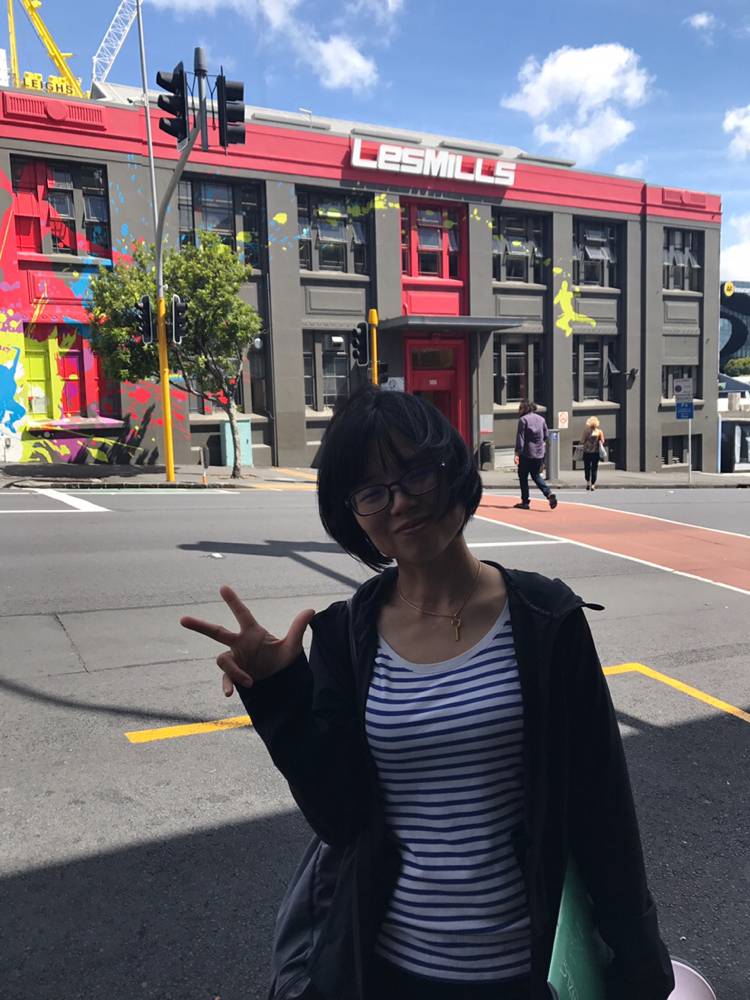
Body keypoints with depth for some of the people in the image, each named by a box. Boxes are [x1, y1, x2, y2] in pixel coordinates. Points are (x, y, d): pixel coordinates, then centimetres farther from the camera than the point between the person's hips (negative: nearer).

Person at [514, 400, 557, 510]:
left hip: (526, 453, -6)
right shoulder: (541, 418, 8)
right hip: (539, 453, 6)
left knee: (523, 477, 7)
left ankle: (525, 502, 8)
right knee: (536, 476, 17)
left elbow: (520, 438, -13)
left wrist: (517, 453, -14)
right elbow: (546, 435, 13)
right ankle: (549, 494, -4)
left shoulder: (523, 420, -10)